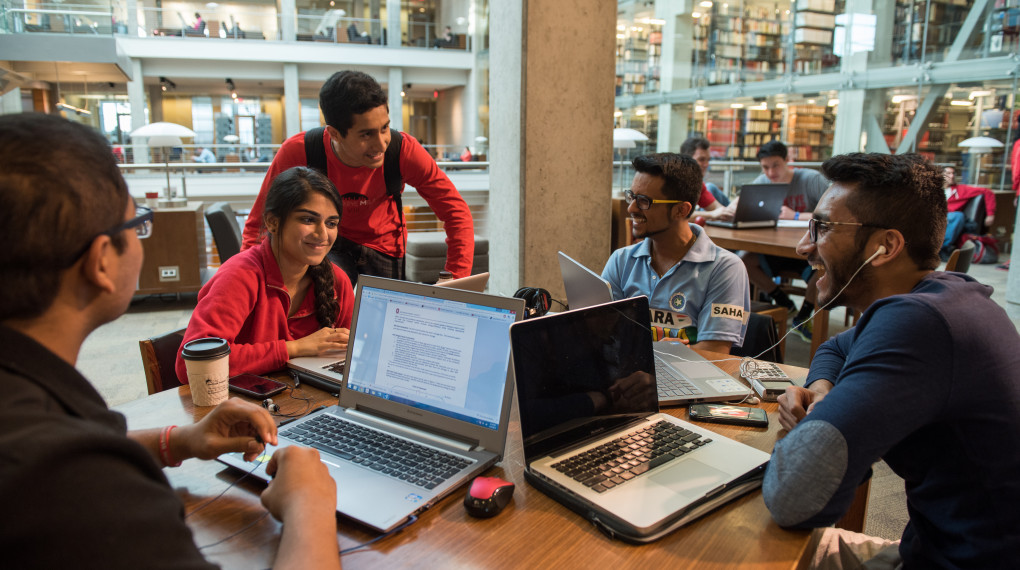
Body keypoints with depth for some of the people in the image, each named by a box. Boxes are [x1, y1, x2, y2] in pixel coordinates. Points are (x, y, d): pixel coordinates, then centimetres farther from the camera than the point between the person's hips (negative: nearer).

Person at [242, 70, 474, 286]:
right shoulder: (298, 153, -28)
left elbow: (457, 212, -21)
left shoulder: (404, 150, -27)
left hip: (383, 245, 2)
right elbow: (259, 225, -17)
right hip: (329, 245, -1)